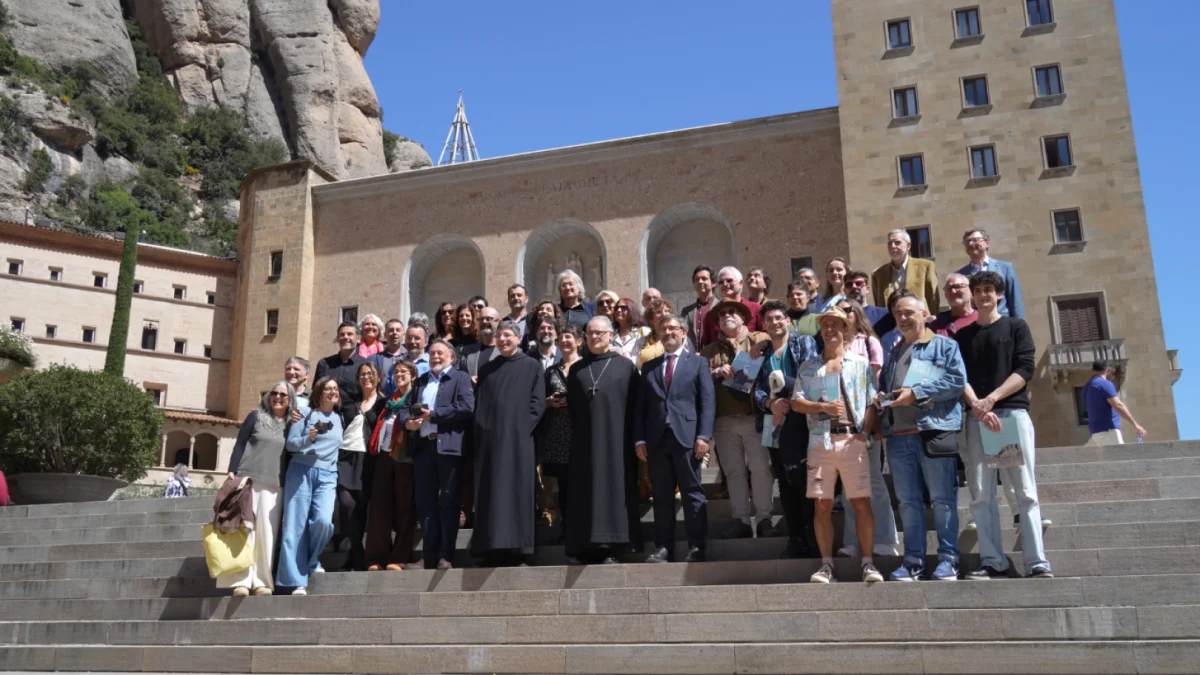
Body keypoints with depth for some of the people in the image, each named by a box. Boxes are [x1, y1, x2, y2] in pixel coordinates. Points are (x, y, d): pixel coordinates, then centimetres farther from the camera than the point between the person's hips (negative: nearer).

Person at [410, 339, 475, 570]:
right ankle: (430, 554, 12)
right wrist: (408, 422, -3)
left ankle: (446, 555, 0)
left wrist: (433, 415, -10)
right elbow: (411, 409, 20)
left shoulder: (461, 378, 5)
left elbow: (467, 408, -11)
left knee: (449, 502, -4)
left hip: (449, 447, -5)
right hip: (423, 446, 6)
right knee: (425, 503, 6)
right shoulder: (421, 381, 23)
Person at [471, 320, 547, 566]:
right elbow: (478, 404, 14)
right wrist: (481, 429, -1)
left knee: (517, 490, -4)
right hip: (489, 440, 3)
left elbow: (538, 403, -1)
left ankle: (517, 551, -2)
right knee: (490, 493, 0)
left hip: (518, 440, -3)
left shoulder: (532, 366, 7)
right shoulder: (486, 369, 17)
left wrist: (523, 428, -12)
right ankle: (493, 550, 3)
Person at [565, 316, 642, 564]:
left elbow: (634, 405, 1)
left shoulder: (625, 366, 6)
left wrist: (635, 439, -6)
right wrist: (573, 436, 3)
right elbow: (570, 406, 14)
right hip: (584, 441, 3)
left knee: (614, 488, -4)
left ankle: (609, 547, -2)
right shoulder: (577, 370, 15)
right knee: (586, 491, 1)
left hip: (616, 440, -3)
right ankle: (587, 546, 4)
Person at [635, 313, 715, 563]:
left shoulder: (698, 363, 10)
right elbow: (640, 406, 12)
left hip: (687, 437, -3)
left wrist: (703, 435, -11)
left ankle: (696, 547, 4)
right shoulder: (649, 366, 18)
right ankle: (663, 547, 7)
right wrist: (639, 439, 1)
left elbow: (707, 401, 1)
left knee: (693, 493, 0)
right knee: (661, 496, 4)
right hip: (656, 438, 3)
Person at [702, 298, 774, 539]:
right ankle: (741, 520, 14)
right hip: (724, 420, 4)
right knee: (733, 471, 7)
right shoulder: (710, 350, 16)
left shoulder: (761, 340, 6)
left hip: (755, 417, -3)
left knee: (761, 469, -2)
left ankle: (764, 519, 6)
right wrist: (717, 372, -12)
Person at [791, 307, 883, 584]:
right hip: (820, 440, 2)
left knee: (861, 503, -4)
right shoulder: (809, 365, 15)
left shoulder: (861, 363, 11)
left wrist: (865, 431, -11)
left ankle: (868, 562, 4)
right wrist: (823, 407, -9)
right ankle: (826, 564, 8)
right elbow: (796, 402, 7)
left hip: (852, 439, -2)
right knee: (822, 505, 2)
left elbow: (872, 403, 4)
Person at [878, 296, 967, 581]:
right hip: (898, 436, 5)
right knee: (908, 501, 6)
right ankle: (913, 560, 10)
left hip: (935, 431, -5)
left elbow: (958, 381, -6)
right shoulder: (892, 354, 25)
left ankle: (948, 558, 3)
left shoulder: (945, 345, 8)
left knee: (942, 499, -3)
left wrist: (917, 392, -12)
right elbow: (883, 385, 30)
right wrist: (880, 397, 6)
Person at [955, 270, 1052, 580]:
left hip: (1013, 413, -2)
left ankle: (1037, 563, -5)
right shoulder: (962, 335, 17)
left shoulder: (1016, 327, 11)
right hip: (976, 418, 2)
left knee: (1026, 492, -5)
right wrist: (977, 406, -12)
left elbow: (1025, 369, -1)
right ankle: (993, 561, 0)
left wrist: (992, 398, -13)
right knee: (981, 495, -3)